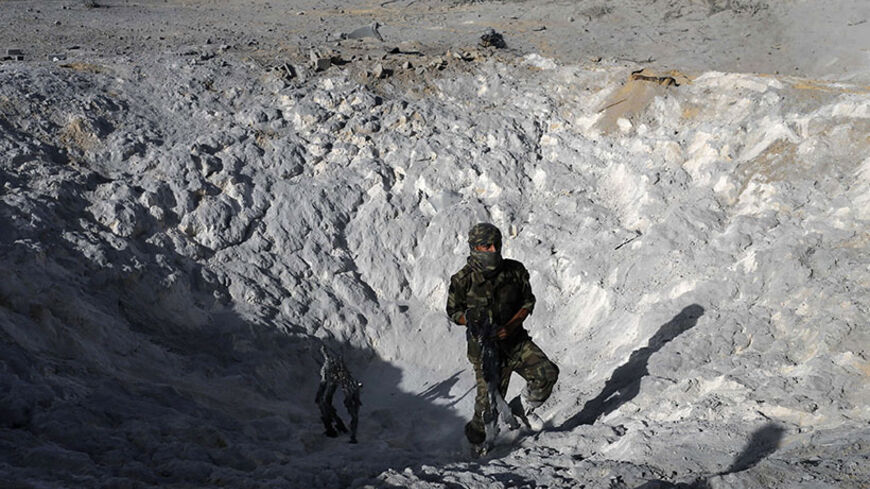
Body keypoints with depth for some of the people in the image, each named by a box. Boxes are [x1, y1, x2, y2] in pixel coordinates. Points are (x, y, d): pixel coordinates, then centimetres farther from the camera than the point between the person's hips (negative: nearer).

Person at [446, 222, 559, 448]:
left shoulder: (515, 271, -4)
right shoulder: (463, 280, -11)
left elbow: (528, 301, 5)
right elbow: (453, 311, 1)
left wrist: (511, 326, -11)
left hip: (516, 340, 3)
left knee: (547, 373, -13)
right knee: (489, 401, -1)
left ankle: (519, 410, 14)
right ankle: (476, 436, 31)